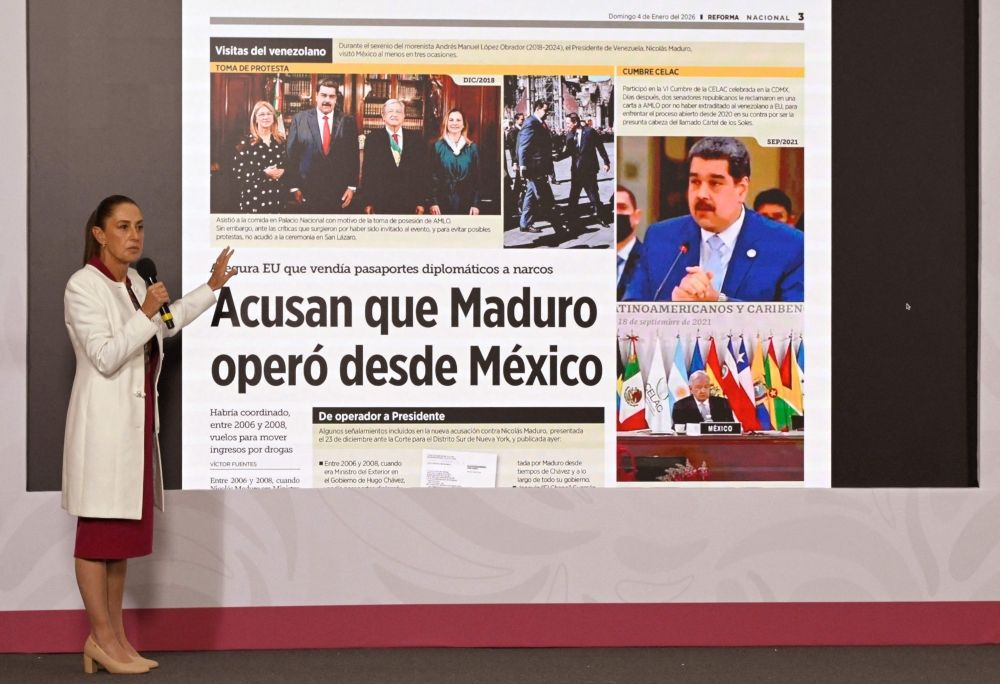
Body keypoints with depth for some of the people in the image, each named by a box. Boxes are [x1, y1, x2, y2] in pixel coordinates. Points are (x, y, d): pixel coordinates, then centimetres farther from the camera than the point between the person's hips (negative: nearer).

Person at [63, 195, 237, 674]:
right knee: (99, 531, -3)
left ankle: (114, 637, 17)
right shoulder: (83, 286, -11)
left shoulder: (134, 283, 15)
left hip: (135, 421, 9)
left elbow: (164, 326, 33)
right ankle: (102, 637, 3)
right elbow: (105, 358, -18)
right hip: (103, 422, -9)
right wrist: (146, 313, -22)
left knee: (124, 529, 11)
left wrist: (211, 287, 32)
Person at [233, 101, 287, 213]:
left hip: (275, 196, 4)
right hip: (253, 197, -4)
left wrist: (282, 171, -5)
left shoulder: (280, 141, 10)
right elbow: (237, 172, -9)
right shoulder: (246, 142, -4)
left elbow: (286, 164, 18)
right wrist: (264, 173, -14)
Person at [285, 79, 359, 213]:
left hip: (339, 194, 1)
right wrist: (294, 187, -3)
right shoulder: (300, 119, 1)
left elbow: (353, 156, 5)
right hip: (308, 192, -1)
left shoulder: (347, 122, 3)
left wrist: (352, 187, -1)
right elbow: (292, 155, 1)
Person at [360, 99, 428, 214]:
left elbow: (422, 172, 6)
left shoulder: (415, 138, 8)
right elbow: (367, 173, 2)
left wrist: (421, 202, 1)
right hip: (381, 204, -1)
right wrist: (368, 202, -4)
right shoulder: (372, 138, 4)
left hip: (409, 204, 1)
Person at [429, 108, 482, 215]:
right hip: (443, 201, -1)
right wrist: (433, 202, -8)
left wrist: (475, 204, -1)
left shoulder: (472, 148, 8)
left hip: (465, 202, 1)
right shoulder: (438, 146, 4)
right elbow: (432, 176, 1)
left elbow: (476, 178, 7)